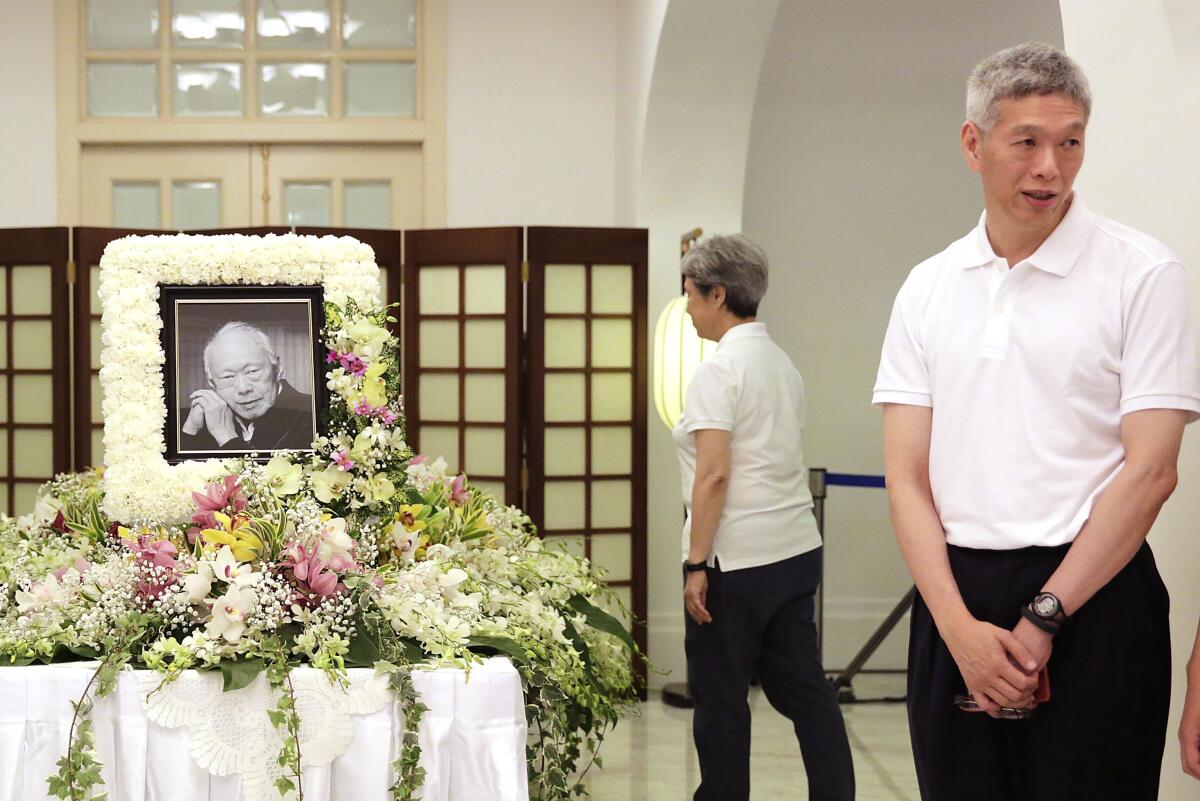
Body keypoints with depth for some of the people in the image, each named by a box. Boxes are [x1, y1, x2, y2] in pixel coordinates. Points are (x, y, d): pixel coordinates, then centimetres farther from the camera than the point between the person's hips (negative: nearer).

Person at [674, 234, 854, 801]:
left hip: (736, 559, -8)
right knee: (801, 685, 11)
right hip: (796, 549, 8)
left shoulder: (719, 370, -12)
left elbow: (714, 474, -18)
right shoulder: (781, 363, 13)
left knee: (720, 696, 3)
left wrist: (696, 565, -16)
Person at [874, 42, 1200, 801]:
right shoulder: (928, 288, 7)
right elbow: (907, 475, 4)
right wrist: (959, 624, -9)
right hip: (953, 599, 4)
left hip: (1091, 598, -3)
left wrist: (1041, 620, -11)